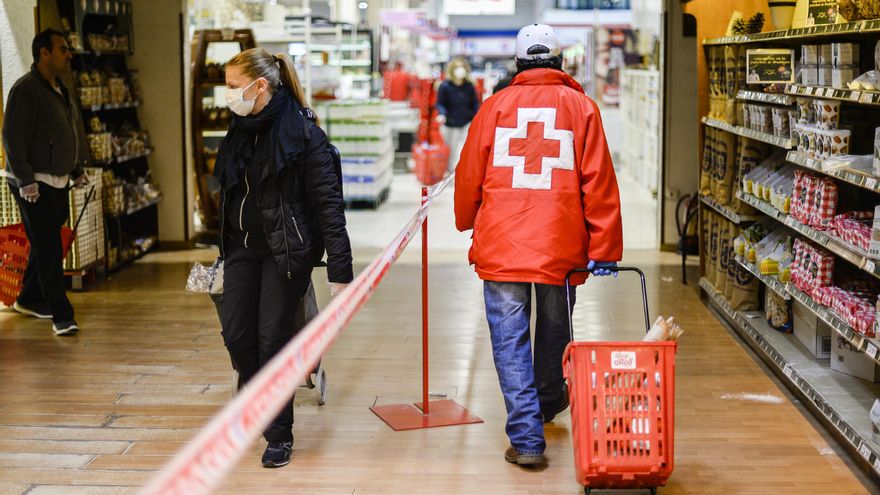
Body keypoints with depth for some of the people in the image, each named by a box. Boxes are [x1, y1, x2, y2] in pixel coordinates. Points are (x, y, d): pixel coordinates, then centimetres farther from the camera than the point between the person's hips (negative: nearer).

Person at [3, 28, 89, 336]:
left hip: (57, 183, 9)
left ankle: (29, 300, 33)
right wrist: (26, 181, -24)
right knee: (48, 249, -9)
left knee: (45, 245, 17)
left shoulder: (59, 89, 15)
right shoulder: (26, 89, -15)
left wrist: (77, 171, 21)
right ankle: (62, 316, -8)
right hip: (33, 184, -9)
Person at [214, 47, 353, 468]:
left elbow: (329, 202, -16)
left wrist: (339, 270, -20)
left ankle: (279, 434, 12)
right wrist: (225, 249, 19)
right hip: (243, 246, 6)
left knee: (273, 336, -3)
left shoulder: (303, 133, -15)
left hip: (286, 250, -6)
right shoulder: (240, 130, 8)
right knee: (235, 332, 5)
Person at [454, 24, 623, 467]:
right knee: (554, 331, 21)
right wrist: (604, 248, -1)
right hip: (561, 248, 1)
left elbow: (469, 174, 8)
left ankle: (526, 438, 0)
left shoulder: (496, 106, 4)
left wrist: (467, 223, 26)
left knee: (510, 340, 3)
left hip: (501, 245, -1)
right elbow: (599, 181, -4)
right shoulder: (581, 106, 1)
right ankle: (549, 401, 45)